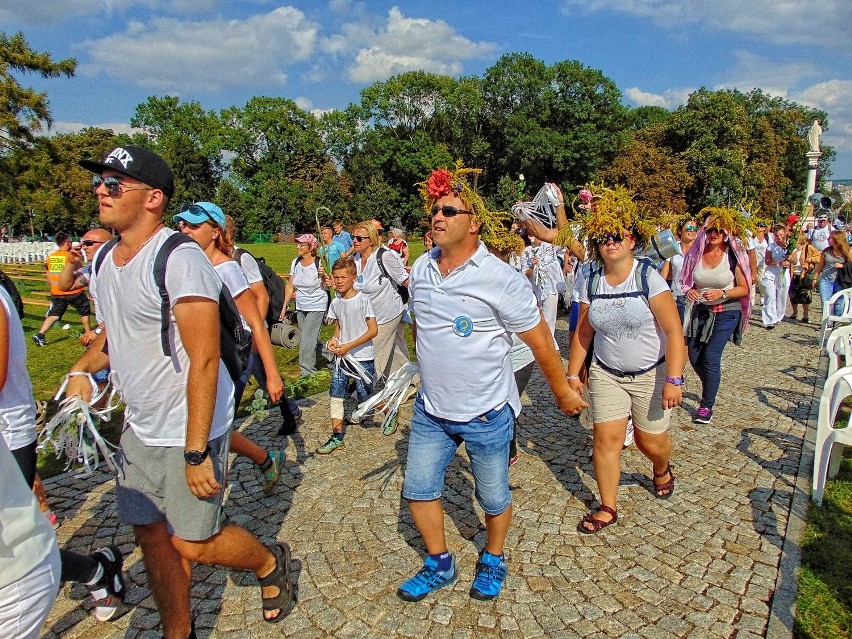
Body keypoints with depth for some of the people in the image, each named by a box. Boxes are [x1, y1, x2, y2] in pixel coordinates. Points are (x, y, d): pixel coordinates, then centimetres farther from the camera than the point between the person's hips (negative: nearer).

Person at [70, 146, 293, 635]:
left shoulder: (180, 259, -21)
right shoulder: (103, 259, 6)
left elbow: (204, 360, -24)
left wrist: (195, 453, -23)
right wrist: (82, 368, 5)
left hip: (189, 432, -8)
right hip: (139, 430, 8)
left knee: (193, 543, 3)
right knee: (153, 537, 16)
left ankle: (271, 563, 32)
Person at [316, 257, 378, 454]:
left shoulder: (363, 300, -14)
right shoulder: (336, 302, 4)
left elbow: (373, 330, -15)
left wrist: (348, 346, -18)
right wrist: (334, 339, -3)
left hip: (362, 358, -6)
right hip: (341, 357, 6)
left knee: (366, 397, 2)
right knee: (335, 395, 1)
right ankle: (337, 438, 10)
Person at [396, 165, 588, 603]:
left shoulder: (500, 279, -20)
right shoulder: (420, 268, -2)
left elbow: (540, 343, -11)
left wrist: (563, 394, -2)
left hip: (486, 414, -5)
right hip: (430, 409, 5)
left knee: (493, 499, 14)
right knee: (417, 490, 13)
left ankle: (493, 560, 44)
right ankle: (439, 565, 38)